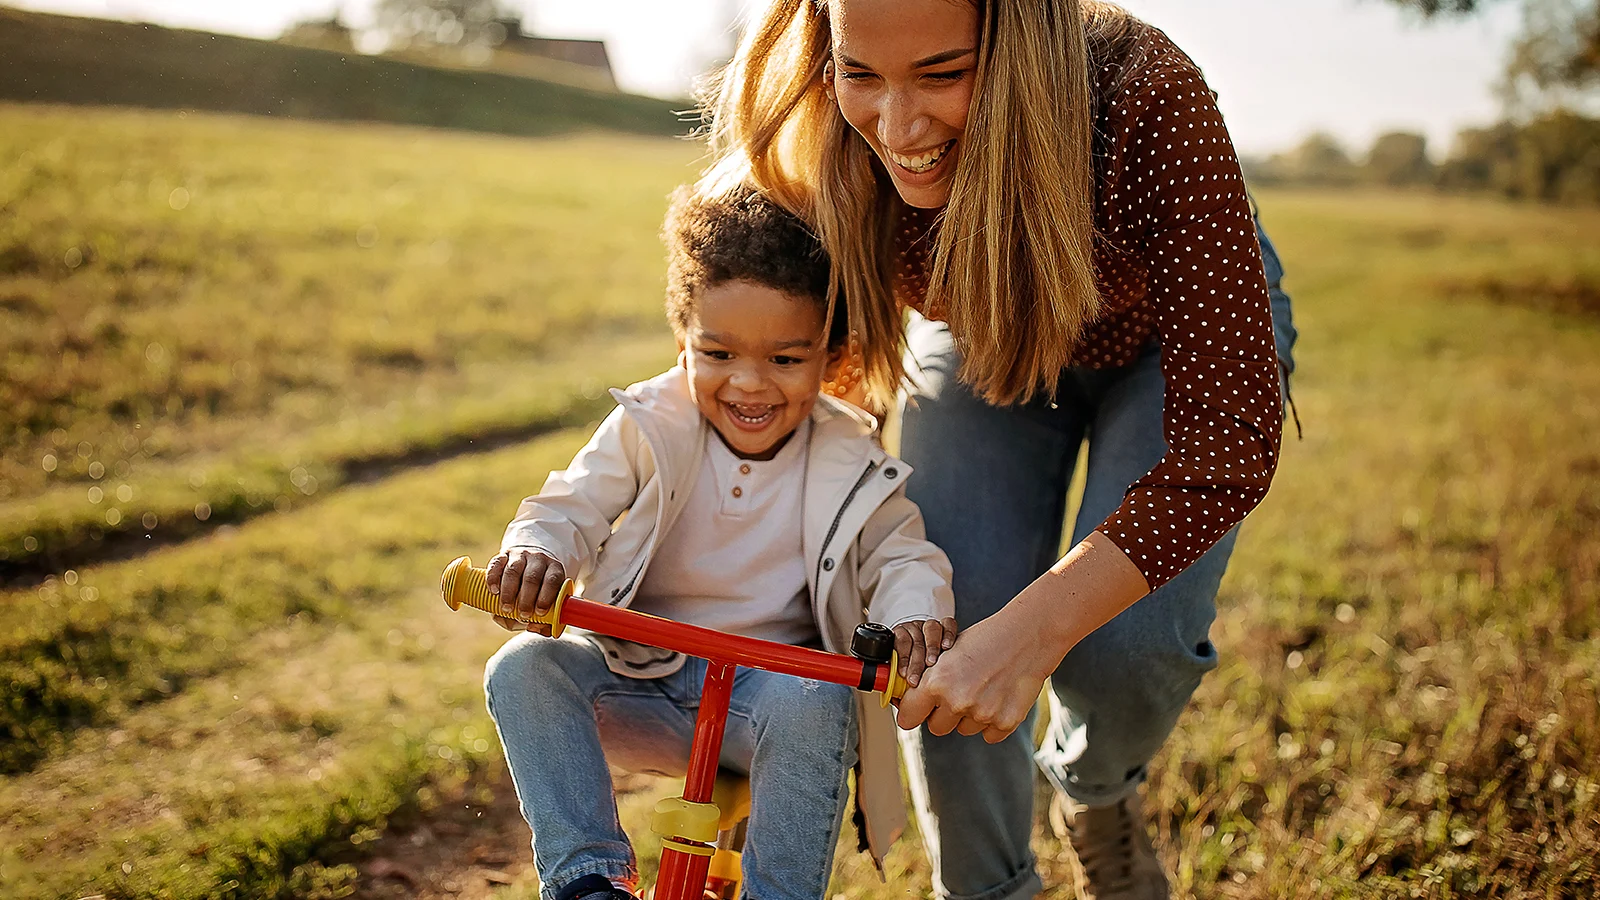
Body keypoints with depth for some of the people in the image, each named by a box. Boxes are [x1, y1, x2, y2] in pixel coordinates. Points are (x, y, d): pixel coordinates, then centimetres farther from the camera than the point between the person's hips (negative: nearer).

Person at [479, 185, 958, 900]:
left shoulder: (849, 462, -4)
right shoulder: (647, 430, -4)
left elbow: (900, 554, -1)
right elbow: (571, 508, -6)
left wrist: (916, 615, -26)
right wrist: (535, 552, -31)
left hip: (775, 675, -1)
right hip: (642, 678, 2)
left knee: (814, 704, -34)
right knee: (523, 669, -22)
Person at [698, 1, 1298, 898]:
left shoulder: (1146, 98, -41)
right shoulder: (808, 152, -31)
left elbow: (1231, 438, -40)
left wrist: (1034, 627, -48)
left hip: (1178, 327, -2)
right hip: (982, 339, 2)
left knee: (1127, 639, -20)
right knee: (947, 639, -13)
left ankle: (1096, 794, 18)